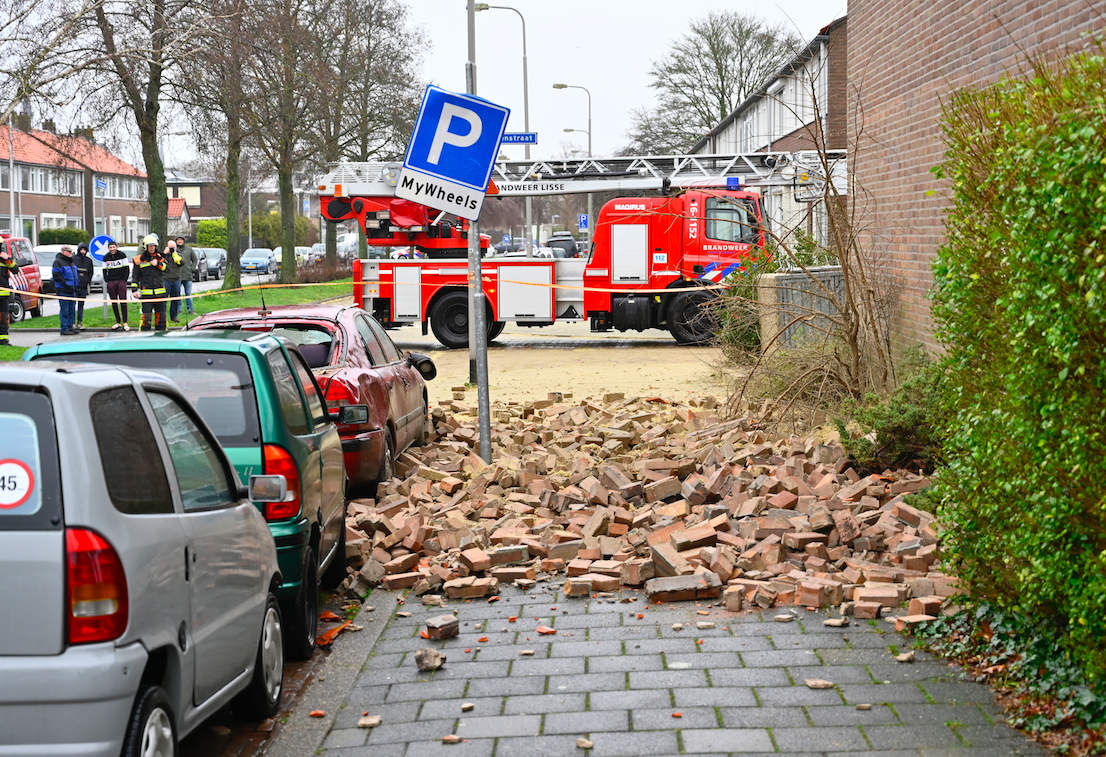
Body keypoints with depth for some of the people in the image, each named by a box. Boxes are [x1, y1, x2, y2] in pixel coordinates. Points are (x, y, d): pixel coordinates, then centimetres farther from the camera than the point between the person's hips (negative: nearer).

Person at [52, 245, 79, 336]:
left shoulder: (72, 262, 20)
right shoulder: (58, 262, -8)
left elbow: (75, 273, 32)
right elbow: (56, 275, -15)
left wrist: (77, 282, 15)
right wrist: (65, 283, -20)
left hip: (72, 290, 9)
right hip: (63, 291, -9)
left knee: (72, 310, 11)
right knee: (64, 311, -8)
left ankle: (70, 327, 18)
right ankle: (64, 329, -6)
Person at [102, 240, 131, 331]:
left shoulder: (122, 255, 1)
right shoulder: (106, 257, 9)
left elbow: (127, 269, 2)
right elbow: (104, 271, 16)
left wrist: (124, 280, -5)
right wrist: (107, 281, 3)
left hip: (121, 281, -3)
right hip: (111, 282, 3)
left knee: (123, 301, -8)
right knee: (114, 302, 3)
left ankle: (125, 323, -6)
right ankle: (118, 323, 8)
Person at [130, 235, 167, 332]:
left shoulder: (159, 257, 12)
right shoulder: (139, 259, 2)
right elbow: (135, 276, 3)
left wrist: (158, 264, -15)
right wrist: (135, 289, -4)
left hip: (160, 292, 3)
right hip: (146, 293, -3)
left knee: (161, 314, 8)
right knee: (147, 315, -8)